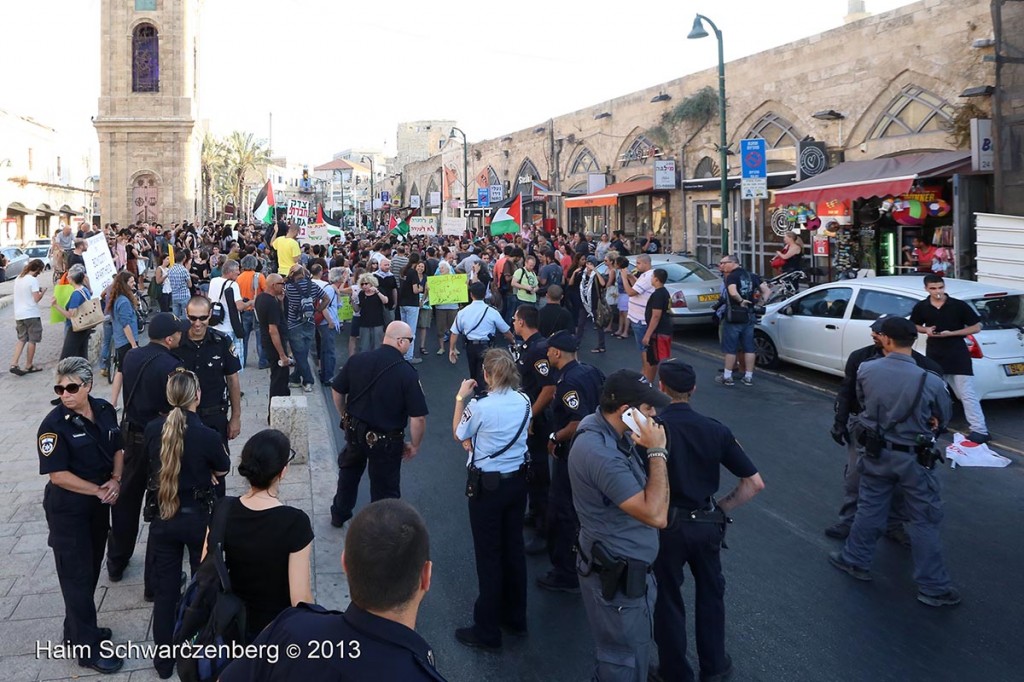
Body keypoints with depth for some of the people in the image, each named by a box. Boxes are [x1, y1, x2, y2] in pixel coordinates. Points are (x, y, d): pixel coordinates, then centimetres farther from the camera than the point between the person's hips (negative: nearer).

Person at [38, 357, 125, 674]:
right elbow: (58, 474, -20)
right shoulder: (54, 425, -20)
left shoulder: (105, 410, -3)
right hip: (68, 509, -6)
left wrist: (115, 481, -9)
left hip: (99, 504, 6)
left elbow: (117, 449, 7)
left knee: (92, 569, 17)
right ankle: (88, 647, 13)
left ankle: (77, 629, 36)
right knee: (77, 575, 3)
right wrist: (99, 490, -18)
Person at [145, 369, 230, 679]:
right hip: (198, 518, -3)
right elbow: (222, 470, -2)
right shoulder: (208, 435, -21)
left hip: (163, 519, 3)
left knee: (164, 588, 15)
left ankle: (164, 659, 26)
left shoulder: (152, 429, -9)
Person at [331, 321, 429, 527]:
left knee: (349, 471, 32)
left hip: (354, 431, 5)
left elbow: (337, 390, 4)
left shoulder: (358, 360, -8)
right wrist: (414, 445, -5)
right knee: (385, 488, 14)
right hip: (385, 440, -5)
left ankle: (339, 514, 49)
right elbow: (418, 418, -21)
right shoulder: (407, 373, -21)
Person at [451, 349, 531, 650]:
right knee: (514, 548, 18)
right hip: (517, 480, 6)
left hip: (486, 485, -6)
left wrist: (461, 399, 4)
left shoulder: (479, 405, -22)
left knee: (489, 555, 5)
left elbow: (458, 435, -3)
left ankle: (487, 631, 15)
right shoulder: (524, 401, -4)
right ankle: (515, 617, 33)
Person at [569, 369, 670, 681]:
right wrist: (657, 452, -28)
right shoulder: (600, 453, -34)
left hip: (628, 565, 10)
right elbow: (656, 515, -33)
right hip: (617, 574, -10)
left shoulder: (612, 431, -1)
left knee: (631, 651, 28)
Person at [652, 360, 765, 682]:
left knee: (668, 598, 15)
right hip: (707, 523, 3)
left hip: (666, 525, -3)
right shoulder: (716, 429, -5)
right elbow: (755, 483, -6)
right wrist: (723, 507, 2)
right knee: (710, 593, 23)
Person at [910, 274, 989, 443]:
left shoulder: (959, 305, -8)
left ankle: (980, 430, -4)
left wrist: (951, 333, -14)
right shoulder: (921, 307, 2)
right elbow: (914, 326, 18)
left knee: (967, 394, -5)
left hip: (957, 356, -4)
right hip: (934, 355, 4)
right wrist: (926, 330, -4)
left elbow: (976, 327, -3)